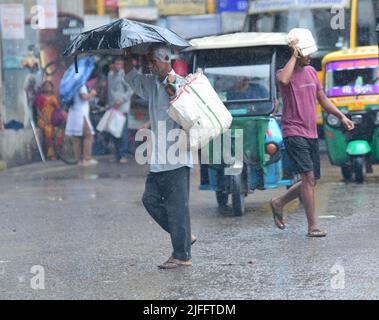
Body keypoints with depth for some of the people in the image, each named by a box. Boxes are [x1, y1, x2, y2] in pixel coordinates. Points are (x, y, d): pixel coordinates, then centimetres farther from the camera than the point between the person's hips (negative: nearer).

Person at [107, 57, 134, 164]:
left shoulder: (124, 74, -6)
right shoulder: (110, 74, 12)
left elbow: (130, 90, -9)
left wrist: (121, 100, -16)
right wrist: (110, 103, 14)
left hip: (122, 107, -6)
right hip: (113, 107, 6)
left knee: (123, 130, -11)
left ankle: (124, 155, -13)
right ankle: (118, 155, 14)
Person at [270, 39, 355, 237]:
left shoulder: (311, 72, 13)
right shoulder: (285, 73, -8)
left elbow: (323, 100, 21)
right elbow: (283, 80, -34)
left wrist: (341, 116, 11)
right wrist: (294, 56, -23)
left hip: (311, 134, 8)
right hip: (294, 133, -7)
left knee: (312, 181, 10)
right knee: (308, 177, -15)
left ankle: (278, 203, 29)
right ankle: (312, 227, -11)